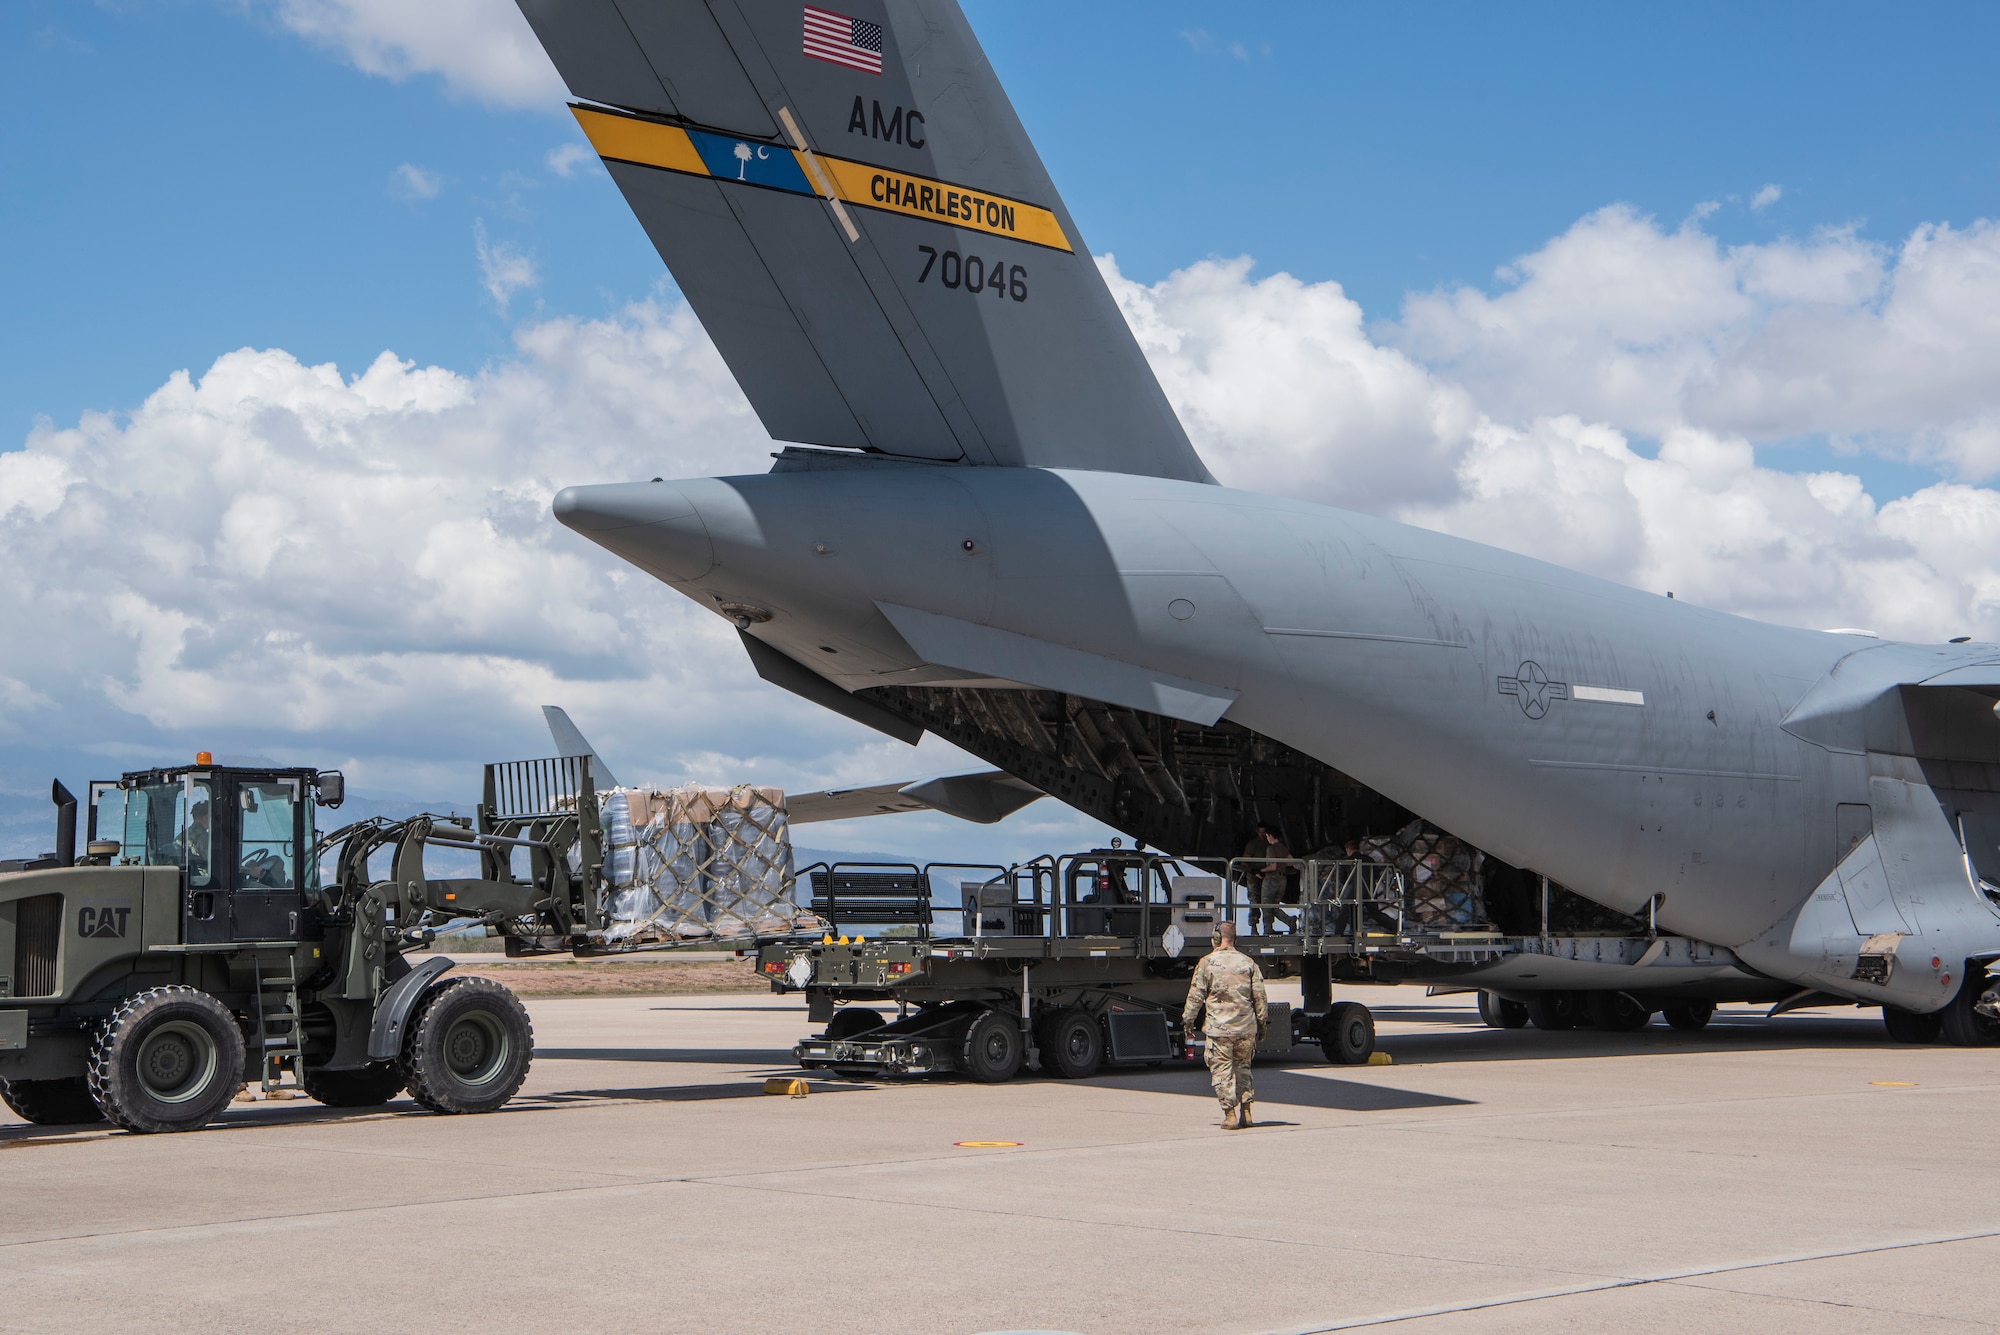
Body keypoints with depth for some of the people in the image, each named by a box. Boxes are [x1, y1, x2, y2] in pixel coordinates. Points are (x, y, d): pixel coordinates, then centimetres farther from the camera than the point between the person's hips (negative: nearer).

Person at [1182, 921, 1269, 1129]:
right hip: (1246, 1027, 4)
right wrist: (1262, 1023, 16)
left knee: (1222, 1071, 2)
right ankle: (1245, 1111, 14)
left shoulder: (1207, 963, -3)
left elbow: (1196, 996, -1)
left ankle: (1231, 1114, -2)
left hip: (1218, 1027, -4)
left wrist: (1187, 1020, 11)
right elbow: (1259, 997, 7)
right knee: (1242, 1067, 17)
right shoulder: (1248, 963, 5)